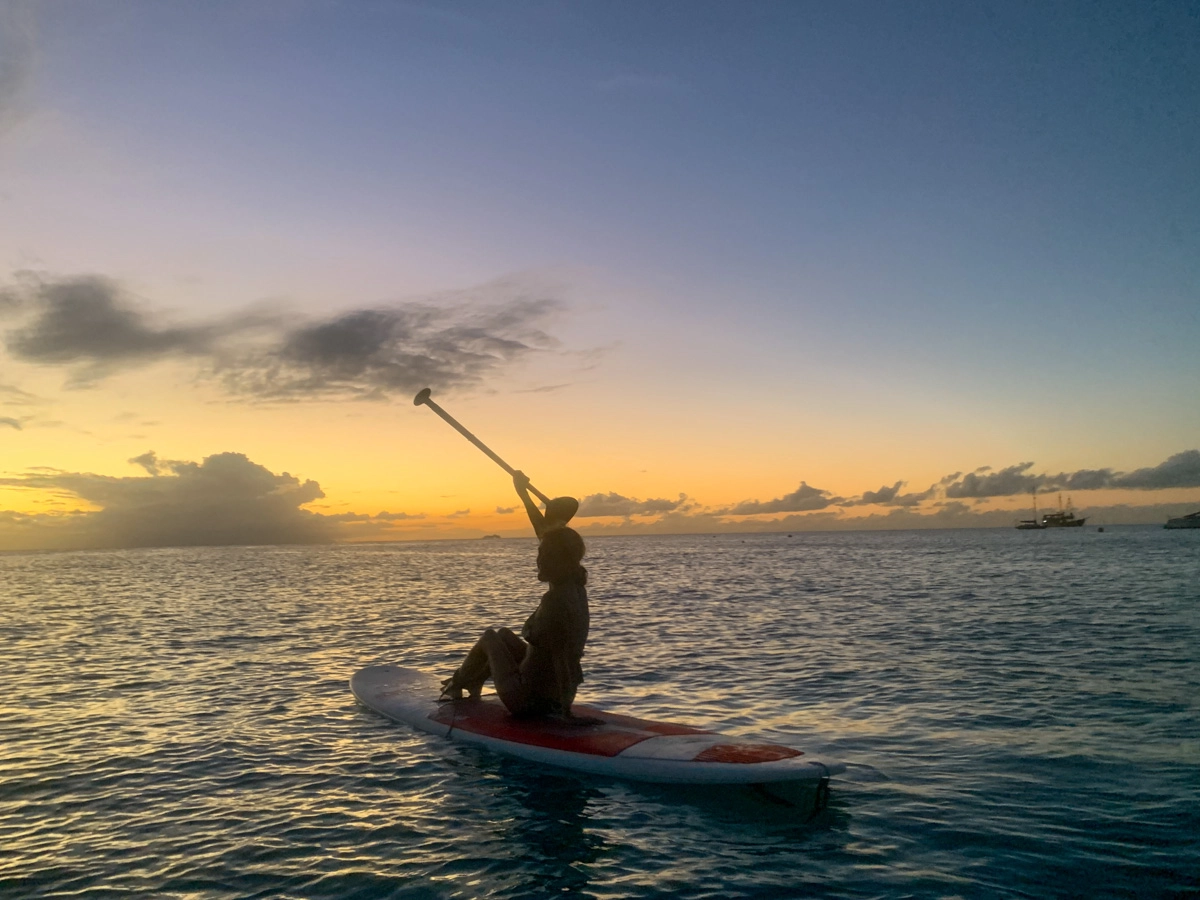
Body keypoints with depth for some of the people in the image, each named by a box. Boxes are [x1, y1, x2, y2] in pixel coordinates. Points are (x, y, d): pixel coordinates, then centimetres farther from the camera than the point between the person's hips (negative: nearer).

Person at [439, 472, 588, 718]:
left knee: (491, 637, 13)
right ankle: (471, 684, 42)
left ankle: (457, 686, 35)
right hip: (558, 697, 8)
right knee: (504, 635, 24)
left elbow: (562, 657, -29)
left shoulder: (555, 599, -26)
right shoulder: (575, 585, -1)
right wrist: (523, 493, 20)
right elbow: (552, 541, 10)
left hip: (529, 702, -8)